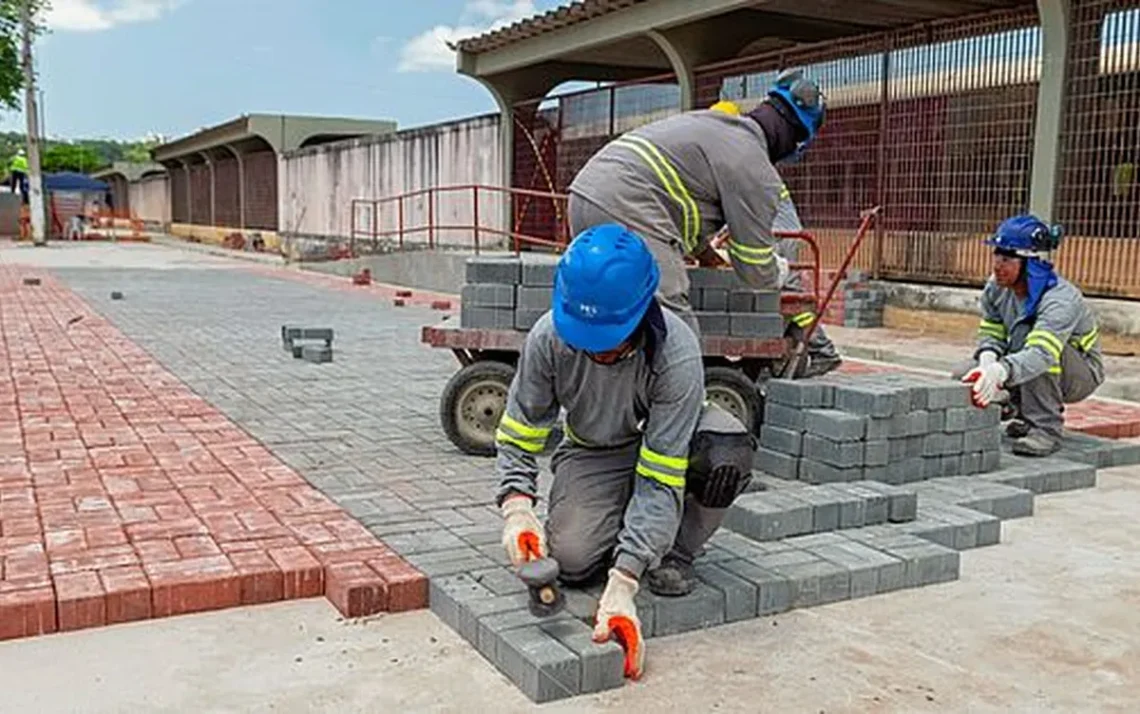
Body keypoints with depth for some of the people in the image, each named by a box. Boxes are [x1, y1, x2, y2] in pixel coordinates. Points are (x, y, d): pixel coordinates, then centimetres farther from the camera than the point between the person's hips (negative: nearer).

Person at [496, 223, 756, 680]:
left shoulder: (676, 353, -35)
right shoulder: (549, 337, -26)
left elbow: (660, 480, -35)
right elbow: (517, 434, -12)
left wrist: (623, 582, -42)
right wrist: (517, 506, -31)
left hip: (671, 440, -1)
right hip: (593, 453, 2)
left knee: (728, 450, -37)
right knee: (571, 560, -27)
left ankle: (675, 551, -8)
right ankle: (624, 524, 10)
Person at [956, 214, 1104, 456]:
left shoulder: (1059, 300, -34)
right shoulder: (996, 288, -12)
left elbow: (1041, 355, -49)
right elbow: (990, 335, -5)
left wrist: (1000, 371, -68)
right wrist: (987, 361, -30)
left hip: (1081, 375, -6)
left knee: (1024, 330, -36)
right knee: (963, 379, -14)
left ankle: (1046, 428, -26)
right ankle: (1025, 410, 11)